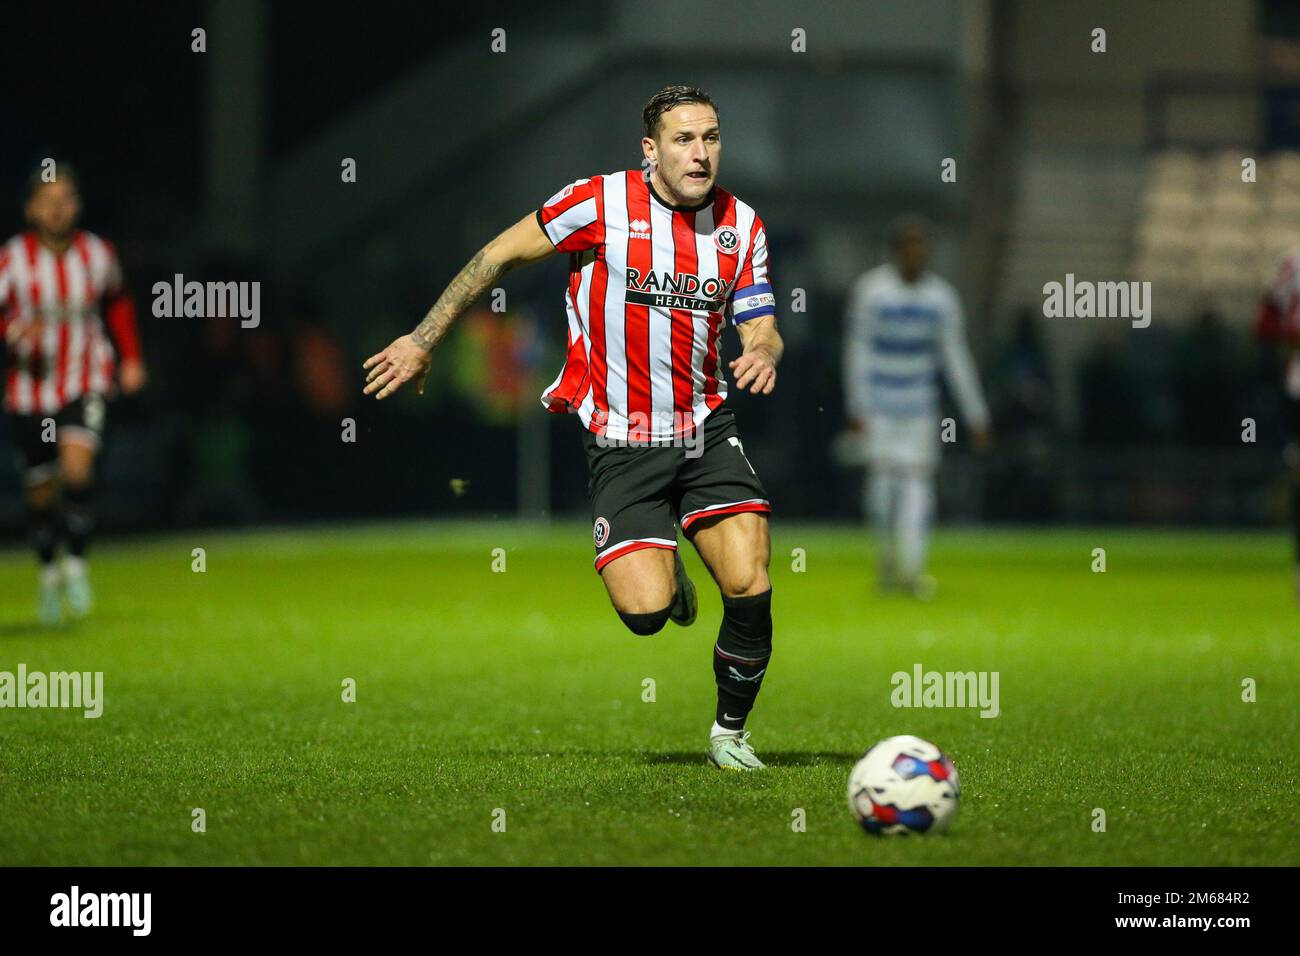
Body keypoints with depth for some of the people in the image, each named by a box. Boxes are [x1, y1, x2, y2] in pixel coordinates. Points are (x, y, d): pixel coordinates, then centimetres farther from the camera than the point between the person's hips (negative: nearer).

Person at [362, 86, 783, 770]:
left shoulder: (742, 225, 2)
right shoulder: (600, 204, -10)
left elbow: (761, 332, 6)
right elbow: (500, 255, 0)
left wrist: (763, 353, -20)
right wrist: (422, 341, 1)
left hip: (706, 427, 3)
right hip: (619, 442, -3)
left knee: (750, 586, -14)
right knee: (645, 612, -17)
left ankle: (730, 732, 11)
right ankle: (666, 574, 23)